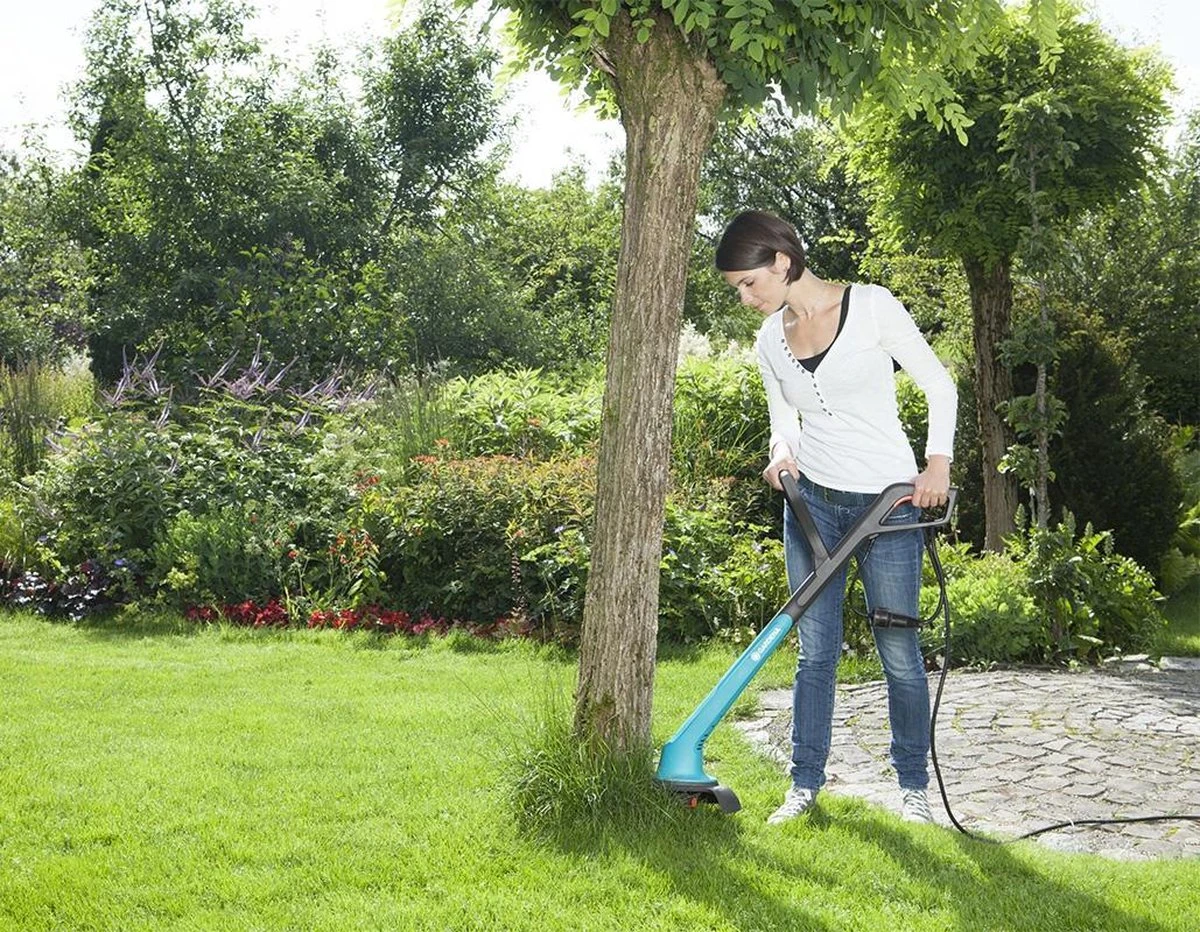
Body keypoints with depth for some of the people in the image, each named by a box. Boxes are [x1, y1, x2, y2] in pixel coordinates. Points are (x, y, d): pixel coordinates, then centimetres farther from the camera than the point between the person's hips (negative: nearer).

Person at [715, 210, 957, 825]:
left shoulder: (871, 307, -9)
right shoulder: (770, 341, 6)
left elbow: (939, 386, -4)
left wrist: (938, 460, -16)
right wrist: (783, 452, -6)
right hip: (812, 500, 4)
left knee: (899, 653, 1)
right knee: (815, 651, 5)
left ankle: (914, 786, 16)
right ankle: (805, 783, 14)